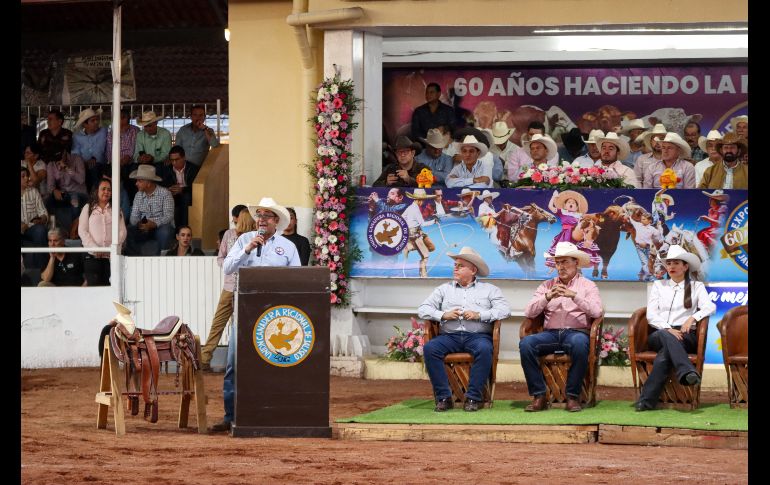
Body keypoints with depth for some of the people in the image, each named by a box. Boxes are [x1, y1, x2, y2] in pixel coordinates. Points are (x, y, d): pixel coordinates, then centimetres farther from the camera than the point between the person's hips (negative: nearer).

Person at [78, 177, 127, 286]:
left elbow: (122, 231, 9)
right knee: (94, 285, -11)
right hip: (93, 256, -1)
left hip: (112, 256, 1)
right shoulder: (88, 208, 12)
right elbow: (82, 231, 3)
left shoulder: (116, 210, 17)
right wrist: (94, 248, -10)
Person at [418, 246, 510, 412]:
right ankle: (443, 397, -25)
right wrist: (443, 315, -3)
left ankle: (473, 397, -29)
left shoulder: (489, 290, 16)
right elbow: (423, 309, 15)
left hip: (477, 335, -2)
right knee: (430, 348, -28)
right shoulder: (444, 289, 24)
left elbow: (504, 310, 1)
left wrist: (479, 315, -11)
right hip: (449, 335, 2)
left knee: (484, 349, -37)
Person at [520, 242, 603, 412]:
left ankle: (573, 396, -25)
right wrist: (548, 297, -8)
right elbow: (529, 312, 7)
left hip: (576, 332, -2)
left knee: (579, 343, -39)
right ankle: (539, 396, -22)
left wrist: (574, 296, -13)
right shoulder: (547, 285, 20)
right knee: (526, 343, -28)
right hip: (551, 333, 3)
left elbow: (596, 312, -5)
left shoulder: (588, 286, 13)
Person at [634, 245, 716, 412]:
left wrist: (692, 318, -22)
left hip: (685, 336, -1)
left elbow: (710, 307, -1)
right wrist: (668, 329, -12)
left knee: (665, 352, -37)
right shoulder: (659, 285, 21)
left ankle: (648, 399, -46)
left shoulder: (696, 286, 17)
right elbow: (651, 315, 8)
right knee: (664, 335, -39)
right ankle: (687, 372, -59)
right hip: (658, 335, 1)